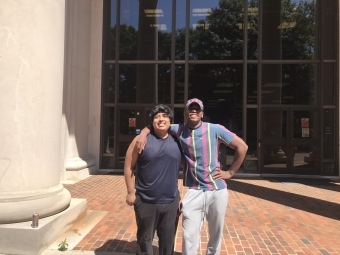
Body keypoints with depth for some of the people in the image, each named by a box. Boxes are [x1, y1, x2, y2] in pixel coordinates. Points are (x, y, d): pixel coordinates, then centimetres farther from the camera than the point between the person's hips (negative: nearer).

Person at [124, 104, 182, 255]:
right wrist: (131, 192, -6)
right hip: (145, 201, -2)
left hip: (171, 202, 3)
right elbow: (128, 167, -4)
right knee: (144, 240, 16)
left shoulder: (176, 141, 2)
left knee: (168, 241, 17)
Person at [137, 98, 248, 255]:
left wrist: (230, 172, -2)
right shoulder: (178, 130, -1)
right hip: (193, 191, 0)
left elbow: (242, 147, -1)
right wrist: (144, 132, -16)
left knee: (216, 234, 17)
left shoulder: (215, 129, -7)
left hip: (217, 190, 0)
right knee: (189, 236, 1)